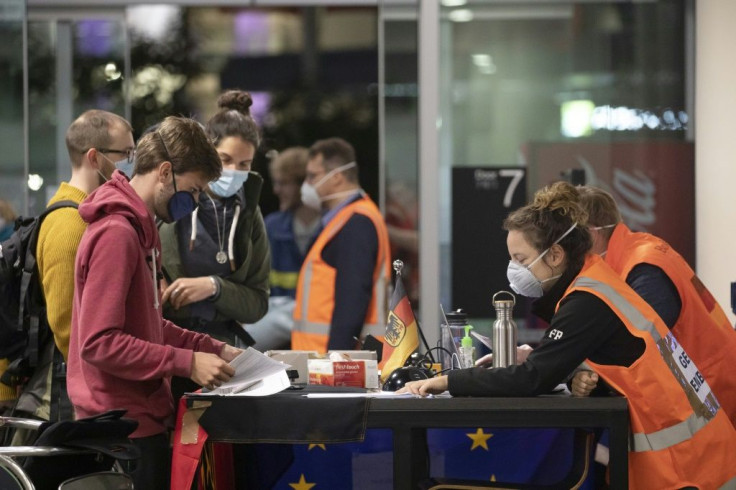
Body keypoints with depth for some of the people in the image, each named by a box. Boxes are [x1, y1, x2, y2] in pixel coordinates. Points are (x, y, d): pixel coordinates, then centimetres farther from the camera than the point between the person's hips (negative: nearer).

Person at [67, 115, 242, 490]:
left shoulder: (138, 229, 15)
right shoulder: (115, 234, -17)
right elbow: (99, 342, -22)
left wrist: (214, 349, 10)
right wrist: (187, 363, -21)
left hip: (142, 416, 10)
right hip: (126, 427, -10)